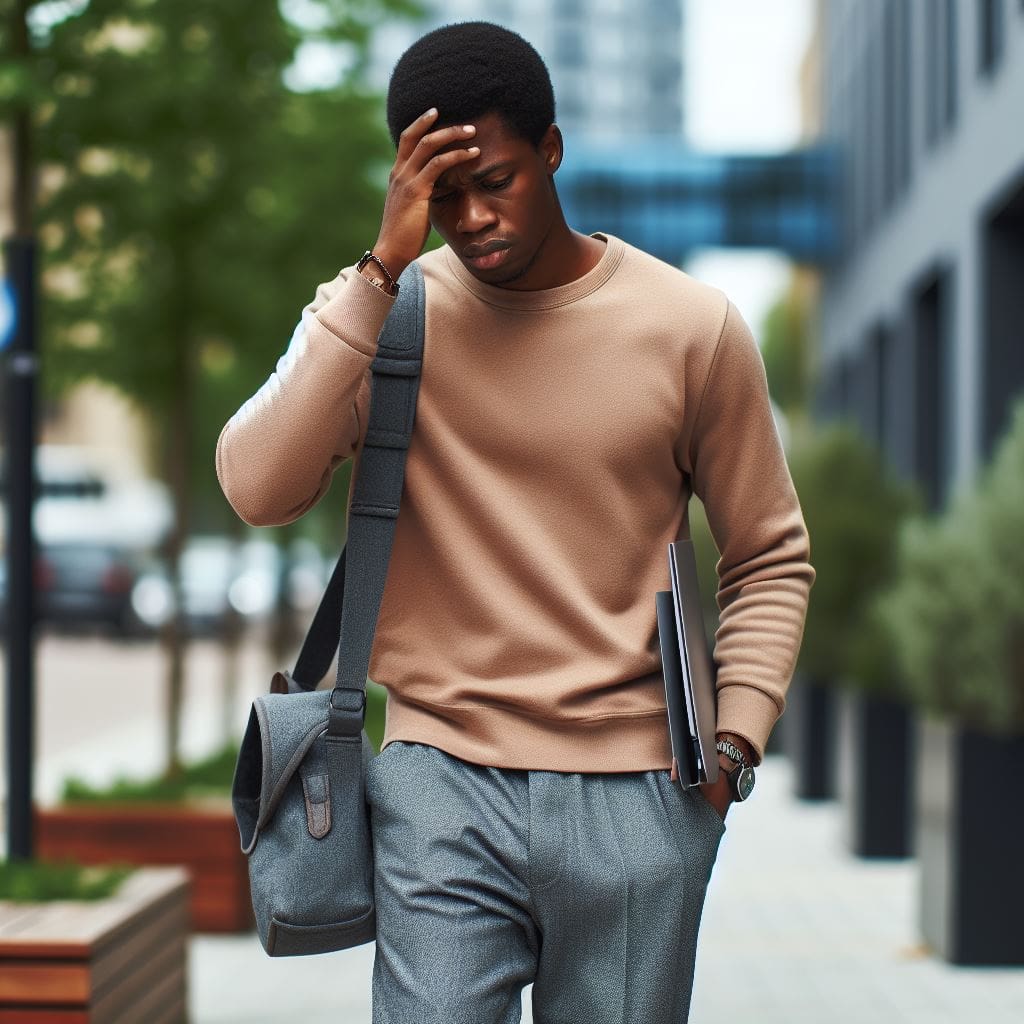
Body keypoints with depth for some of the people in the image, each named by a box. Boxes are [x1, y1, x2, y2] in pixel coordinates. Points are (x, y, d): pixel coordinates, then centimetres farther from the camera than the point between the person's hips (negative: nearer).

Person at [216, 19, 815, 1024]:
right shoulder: (377, 316, 1)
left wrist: (737, 734, -3)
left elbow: (769, 558, 10)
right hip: (441, 786, -1)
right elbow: (257, 488, -16)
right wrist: (382, 265, -17)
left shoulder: (691, 326, 1)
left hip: (635, 798, 1)